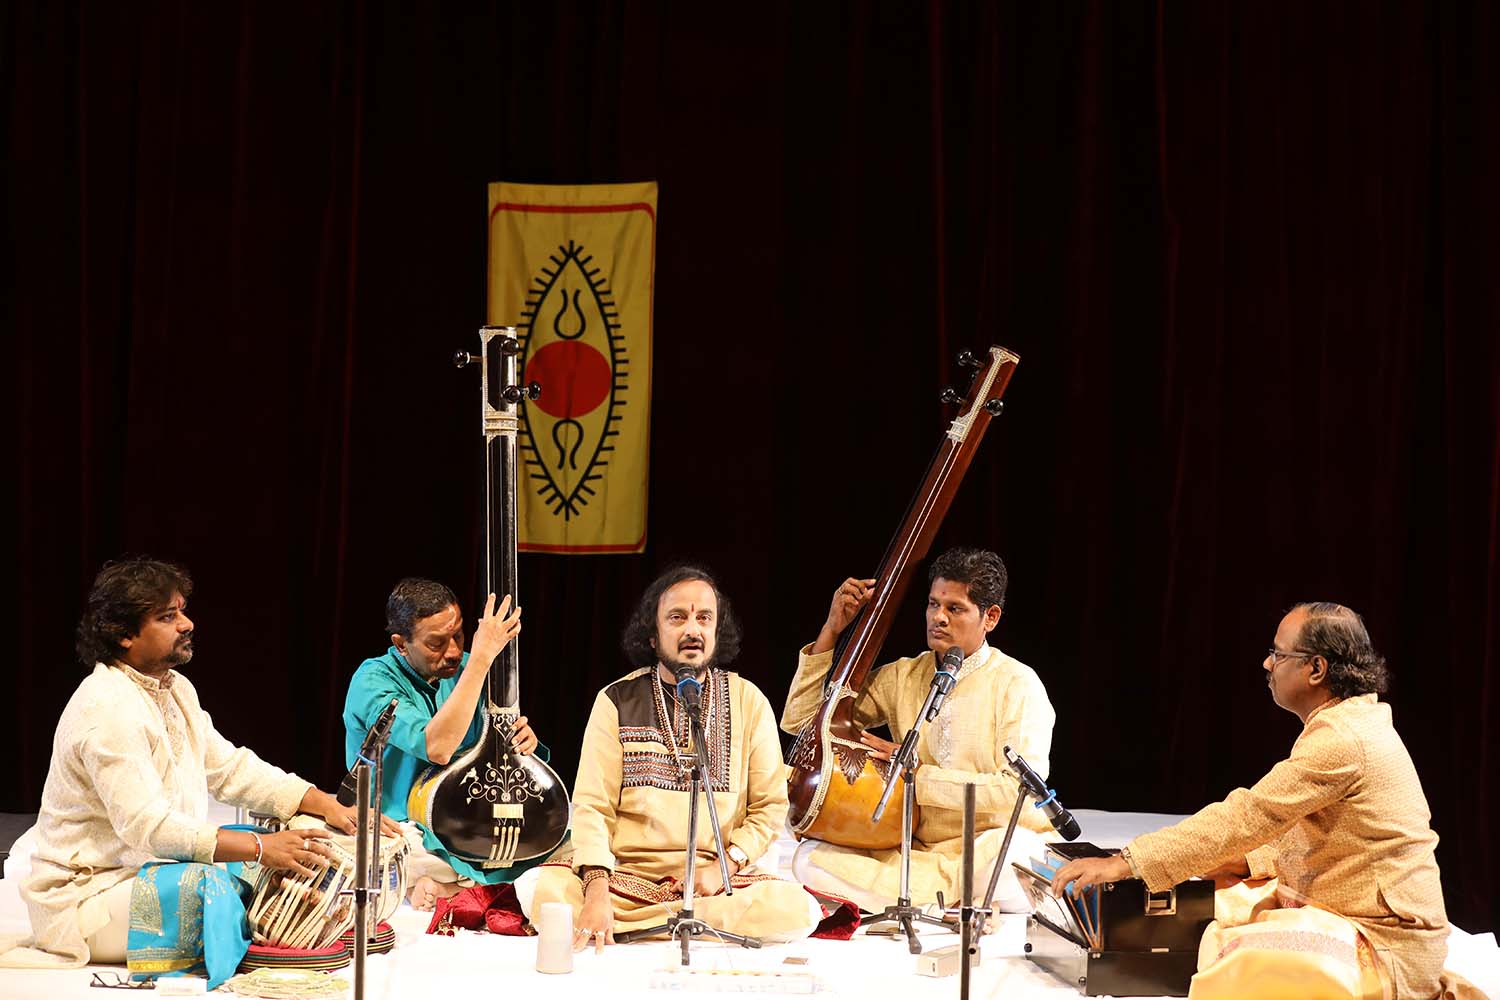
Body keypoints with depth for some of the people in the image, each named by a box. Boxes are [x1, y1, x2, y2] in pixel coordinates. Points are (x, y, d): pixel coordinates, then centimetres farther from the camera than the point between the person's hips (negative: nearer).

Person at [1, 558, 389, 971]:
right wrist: (262, 847, -31)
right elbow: (147, 825, -29)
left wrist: (326, 806, -2)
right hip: (88, 895, -10)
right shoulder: (108, 708, -21)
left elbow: (230, 767, 13)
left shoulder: (175, 689, 12)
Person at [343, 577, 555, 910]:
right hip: (404, 831, -7)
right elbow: (437, 748, -31)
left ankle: (442, 888, -8)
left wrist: (523, 742, -10)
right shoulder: (373, 680, -14)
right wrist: (482, 658, -30)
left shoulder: (462, 669, 5)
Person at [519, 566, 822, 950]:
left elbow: (770, 805, 8)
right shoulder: (616, 701, 5)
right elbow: (591, 806, -2)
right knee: (541, 890, -31)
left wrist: (726, 865, -9)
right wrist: (597, 892, -19)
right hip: (628, 874, -2)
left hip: (718, 878, 2)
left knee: (796, 909, -30)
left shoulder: (748, 702, 8)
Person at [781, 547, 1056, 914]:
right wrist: (831, 630, 1)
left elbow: (1020, 788, -15)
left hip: (991, 849, -5)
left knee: (1015, 851, -40)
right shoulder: (902, 678, 10)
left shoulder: (1017, 684, -4)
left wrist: (920, 773, -15)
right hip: (917, 851, 5)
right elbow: (800, 720, 11)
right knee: (811, 858, -19)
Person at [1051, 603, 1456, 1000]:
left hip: (1390, 952, -10)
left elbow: (1246, 816, -23)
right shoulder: (1348, 724, 12)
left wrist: (1126, 863, -22)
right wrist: (1245, 862, 3)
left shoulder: (1342, 739, -21)